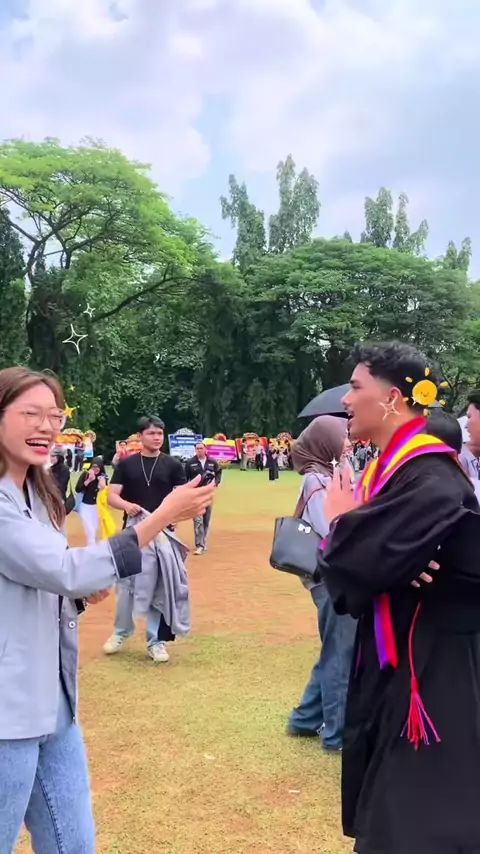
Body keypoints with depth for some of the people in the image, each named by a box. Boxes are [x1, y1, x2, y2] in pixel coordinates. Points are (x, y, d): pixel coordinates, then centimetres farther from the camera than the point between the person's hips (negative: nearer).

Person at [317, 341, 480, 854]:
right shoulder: (391, 469, 6)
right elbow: (349, 570, 3)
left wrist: (340, 519, -10)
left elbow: (356, 562, -31)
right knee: (385, 807, 22)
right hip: (391, 661, 9)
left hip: (431, 672, -9)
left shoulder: (433, 483, -23)